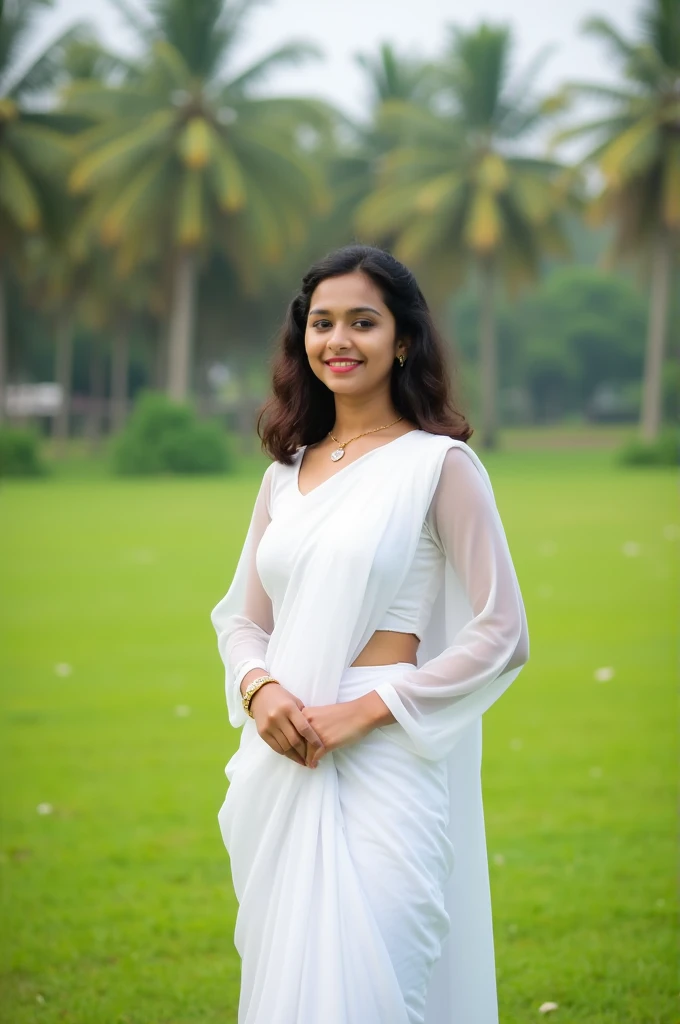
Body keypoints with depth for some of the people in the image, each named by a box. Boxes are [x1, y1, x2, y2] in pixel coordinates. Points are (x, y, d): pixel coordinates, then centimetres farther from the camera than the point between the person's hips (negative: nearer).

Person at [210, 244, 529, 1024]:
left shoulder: (439, 463, -4)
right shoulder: (285, 474, 13)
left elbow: (500, 636, -7)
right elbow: (242, 619, 18)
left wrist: (365, 711, -14)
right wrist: (259, 689, -5)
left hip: (383, 766, -6)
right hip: (281, 766, 6)